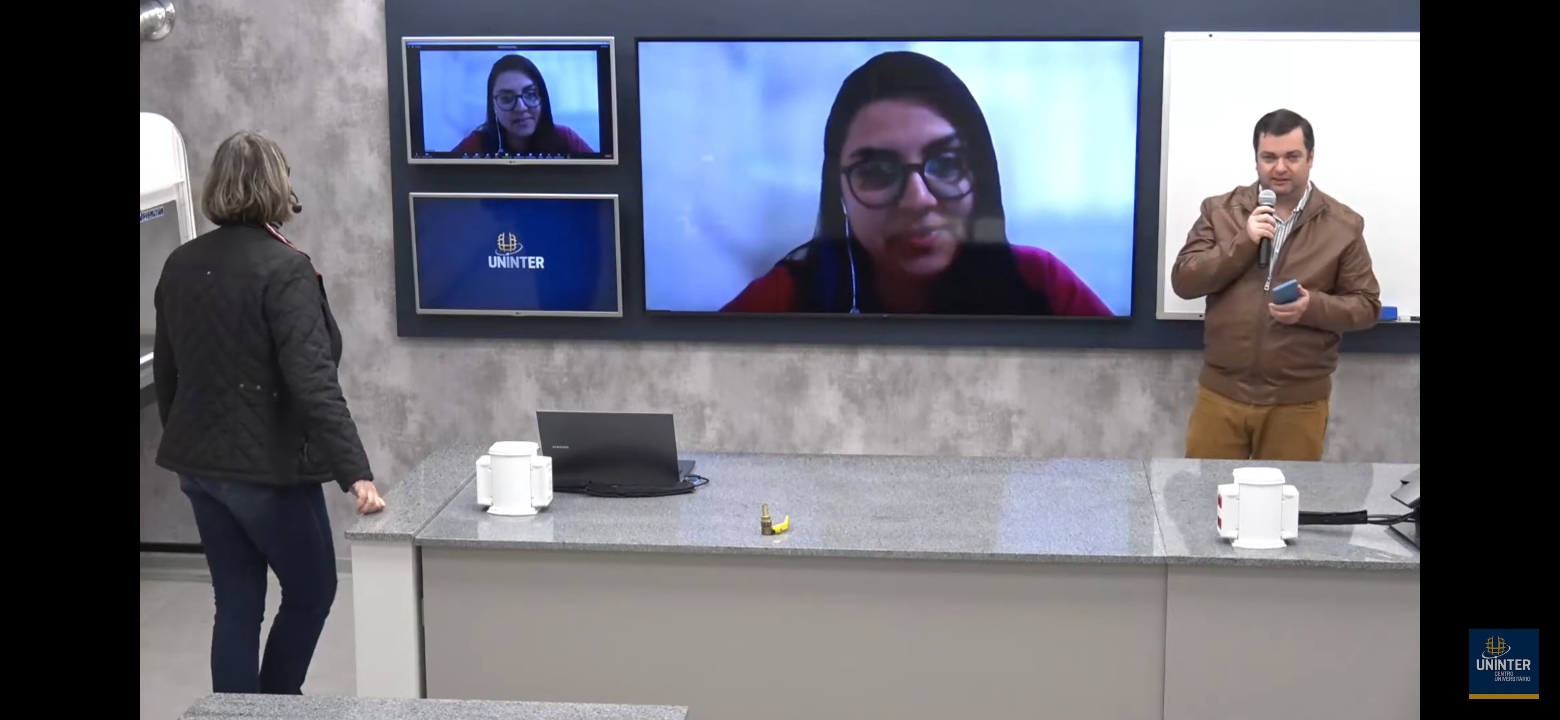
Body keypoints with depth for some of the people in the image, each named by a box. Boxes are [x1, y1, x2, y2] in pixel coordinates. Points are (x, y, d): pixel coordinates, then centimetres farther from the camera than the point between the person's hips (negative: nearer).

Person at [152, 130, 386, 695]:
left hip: (201, 465, 7)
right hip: (268, 468, -7)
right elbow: (312, 381, -25)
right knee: (311, 591, 14)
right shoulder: (284, 269, -17)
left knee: (236, 605, 13)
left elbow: (166, 373, 13)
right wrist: (355, 472, -26)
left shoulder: (180, 265, 4)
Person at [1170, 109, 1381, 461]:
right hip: (1221, 393, 1)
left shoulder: (1342, 225, 1)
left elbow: (1366, 304, 3)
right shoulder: (1220, 211, 4)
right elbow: (1183, 281, -2)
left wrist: (1313, 307, -18)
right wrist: (1243, 243, -14)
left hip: (1298, 402, -1)